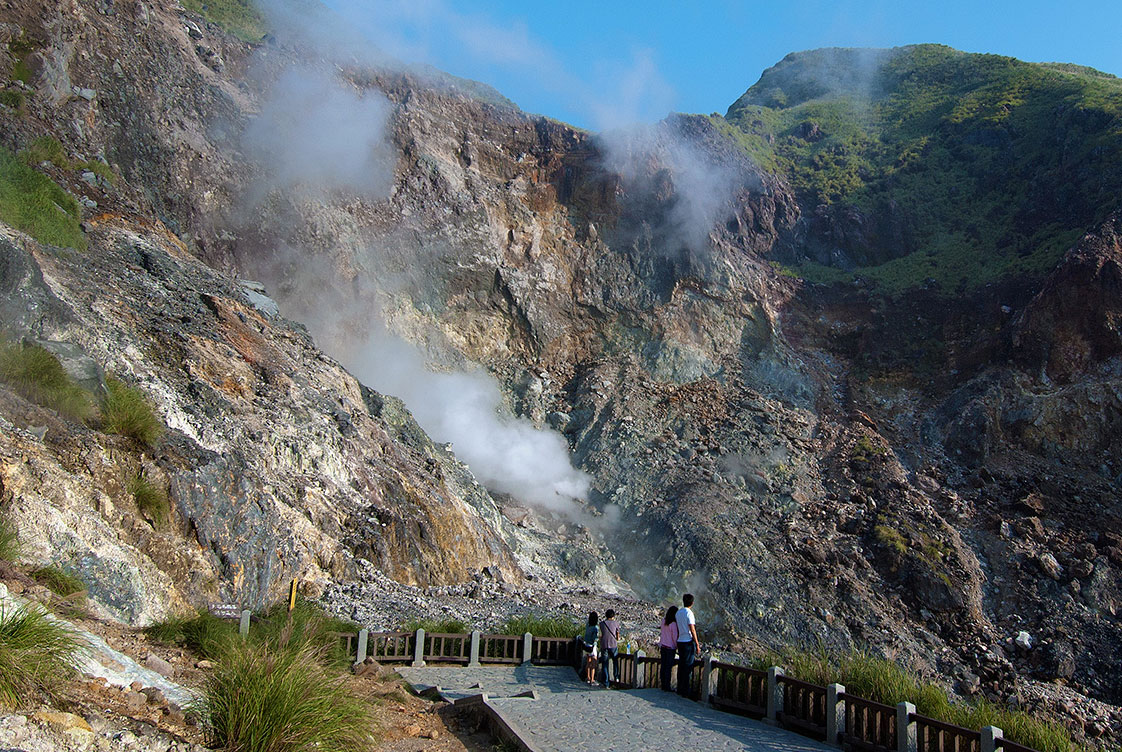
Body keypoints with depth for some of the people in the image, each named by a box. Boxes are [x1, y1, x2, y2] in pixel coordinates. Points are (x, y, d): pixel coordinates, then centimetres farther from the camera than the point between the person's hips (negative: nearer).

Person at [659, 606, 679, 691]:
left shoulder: (663, 621, 0)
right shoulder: (673, 624, -18)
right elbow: (675, 637, -14)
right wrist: (677, 647, -1)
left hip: (663, 646, 6)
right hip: (670, 647, -6)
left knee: (663, 666, 11)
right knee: (669, 667, 0)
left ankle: (663, 685, 18)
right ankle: (667, 687, 4)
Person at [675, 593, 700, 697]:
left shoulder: (678, 613, 10)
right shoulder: (689, 613, -13)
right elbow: (692, 630, -15)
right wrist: (697, 644, -11)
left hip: (680, 642, 7)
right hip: (689, 642, -7)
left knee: (681, 666, 12)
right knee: (688, 667, -3)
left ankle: (680, 689, 17)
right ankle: (685, 692, -1)